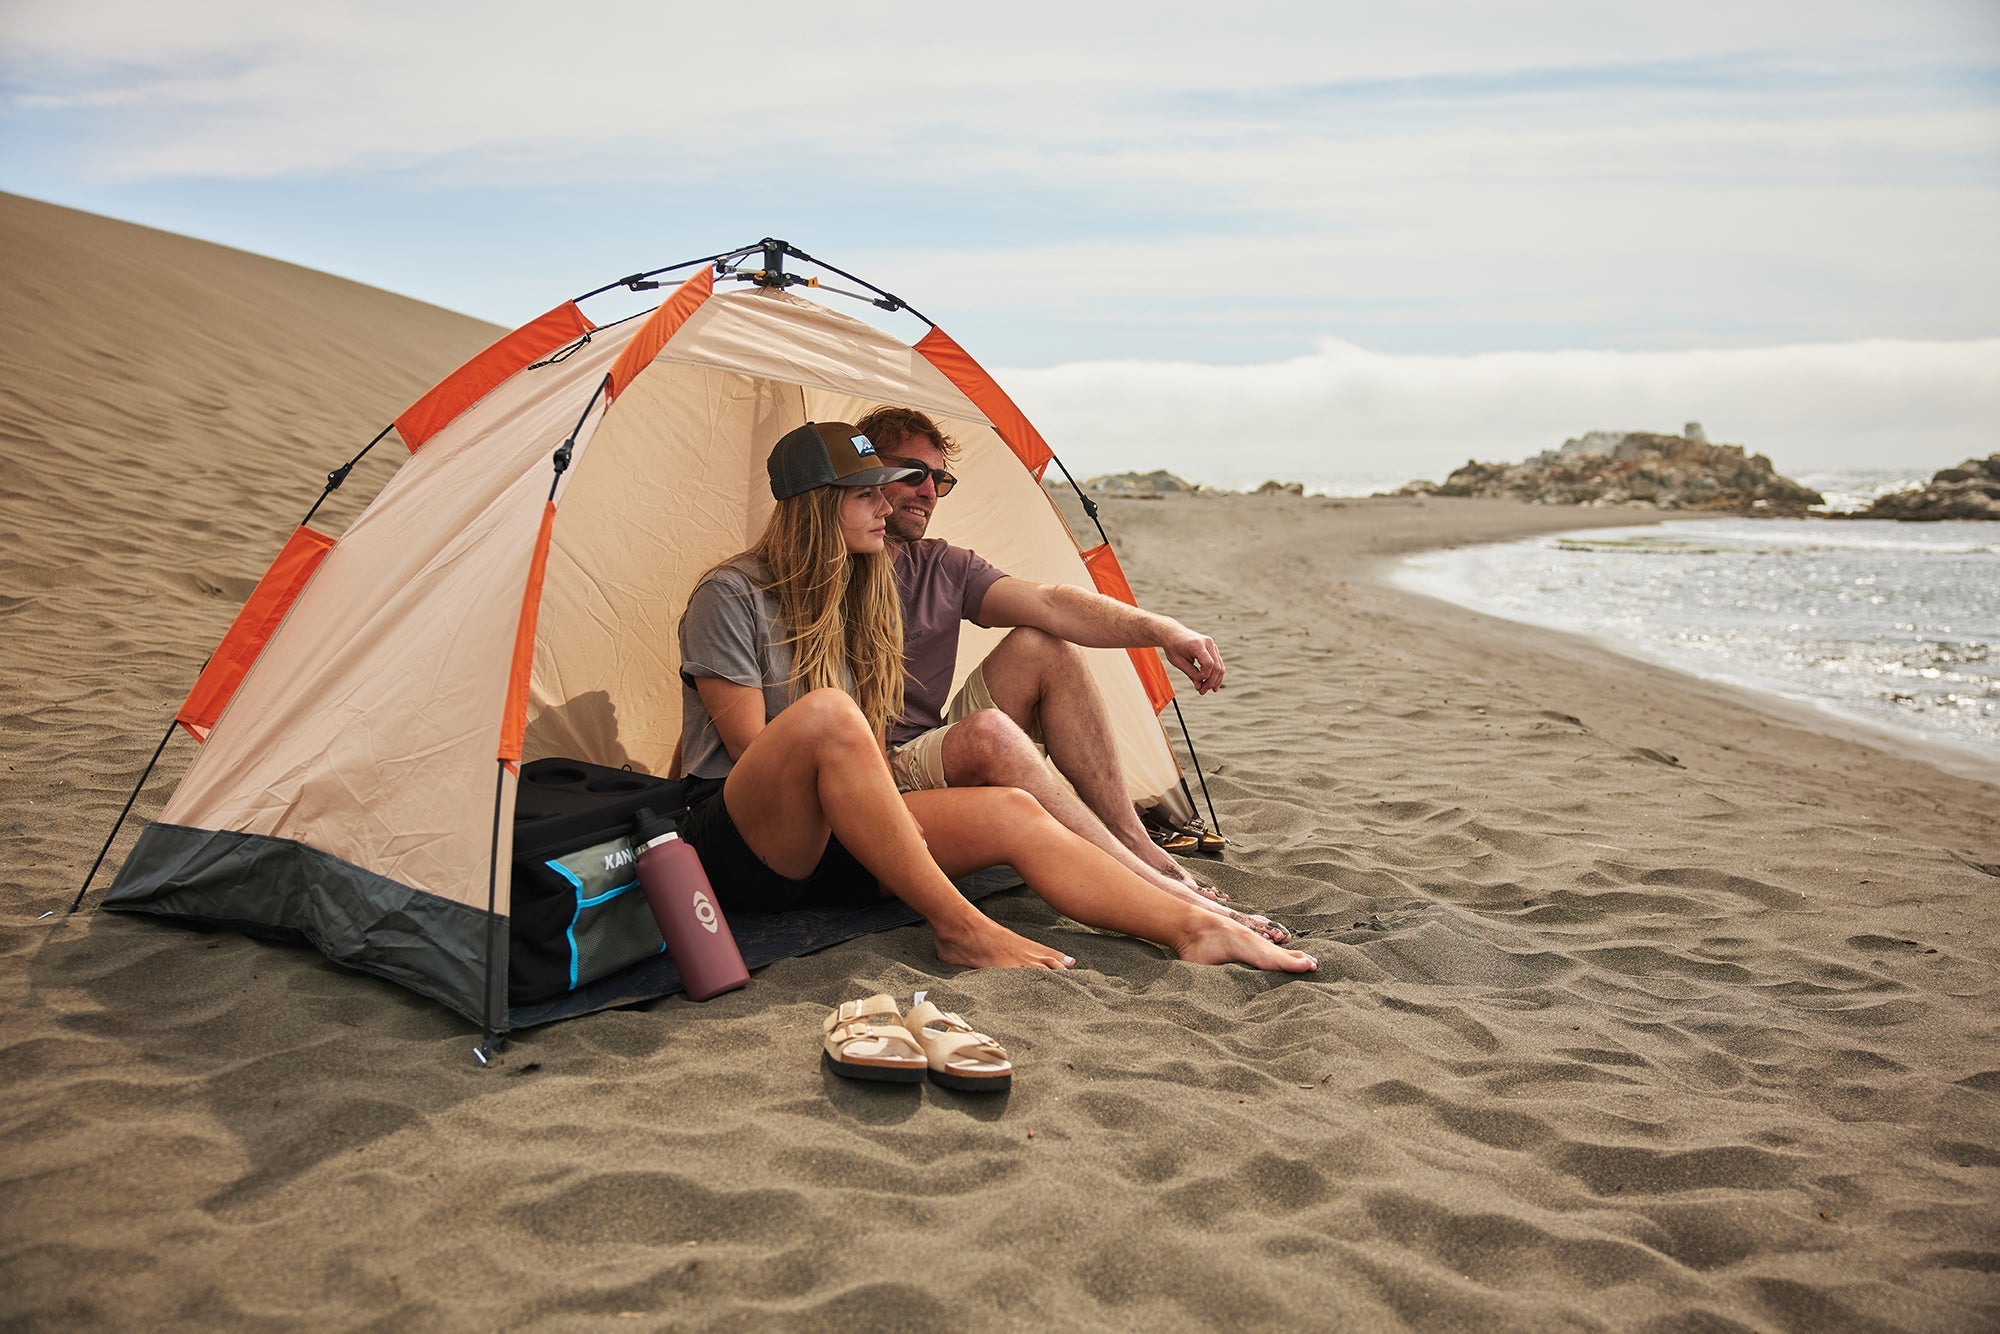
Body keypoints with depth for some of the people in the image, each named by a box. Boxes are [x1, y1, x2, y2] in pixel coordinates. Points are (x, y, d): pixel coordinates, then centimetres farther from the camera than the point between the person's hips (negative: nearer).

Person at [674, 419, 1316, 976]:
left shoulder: (854, 599, 14)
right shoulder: (730, 594, -8)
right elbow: (753, 748, -12)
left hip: (832, 835, 7)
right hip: (738, 852, -7)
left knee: (1012, 814, -16)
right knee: (824, 714, -38)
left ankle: (1194, 927, -22)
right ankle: (960, 928, -36)